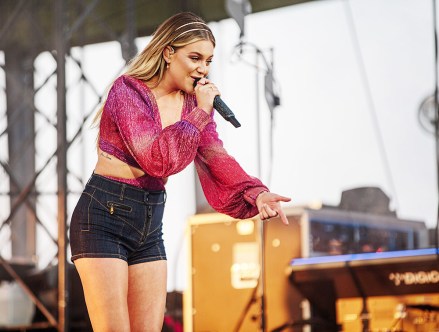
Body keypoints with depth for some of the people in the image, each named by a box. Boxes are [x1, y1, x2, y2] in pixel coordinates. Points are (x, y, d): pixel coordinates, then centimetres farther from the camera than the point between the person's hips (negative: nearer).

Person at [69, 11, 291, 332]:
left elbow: (217, 161, -4)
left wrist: (255, 193, -21)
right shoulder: (128, 91, -13)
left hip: (150, 227, 7)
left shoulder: (194, 104, 8)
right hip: (103, 219, -7)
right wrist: (199, 114, -21)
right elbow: (156, 160, -24)